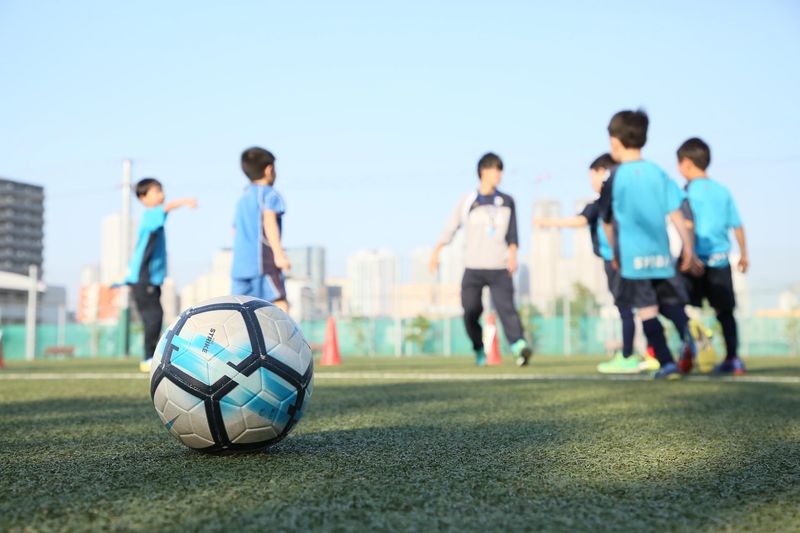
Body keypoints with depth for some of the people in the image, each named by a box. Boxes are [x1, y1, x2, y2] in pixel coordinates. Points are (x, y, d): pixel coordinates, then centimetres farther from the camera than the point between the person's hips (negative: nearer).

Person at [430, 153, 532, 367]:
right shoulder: (466, 202, 8)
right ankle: (479, 351, 14)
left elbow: (512, 233, 9)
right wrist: (436, 253, 1)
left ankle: (519, 346, -28)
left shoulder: (506, 201, 12)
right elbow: (450, 229, 9)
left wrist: (512, 254, -7)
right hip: (473, 268, 0)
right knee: (470, 312, -2)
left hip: (499, 268, 0)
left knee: (505, 307, -17)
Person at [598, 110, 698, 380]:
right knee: (672, 302, 12)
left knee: (647, 309, 1)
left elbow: (607, 222, 6)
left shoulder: (614, 179, -3)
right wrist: (688, 247, 8)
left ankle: (667, 362, -2)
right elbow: (676, 213, 3)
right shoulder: (658, 173, 6)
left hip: (632, 255, -3)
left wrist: (614, 253, 19)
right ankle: (689, 335, -17)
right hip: (661, 253, 3)